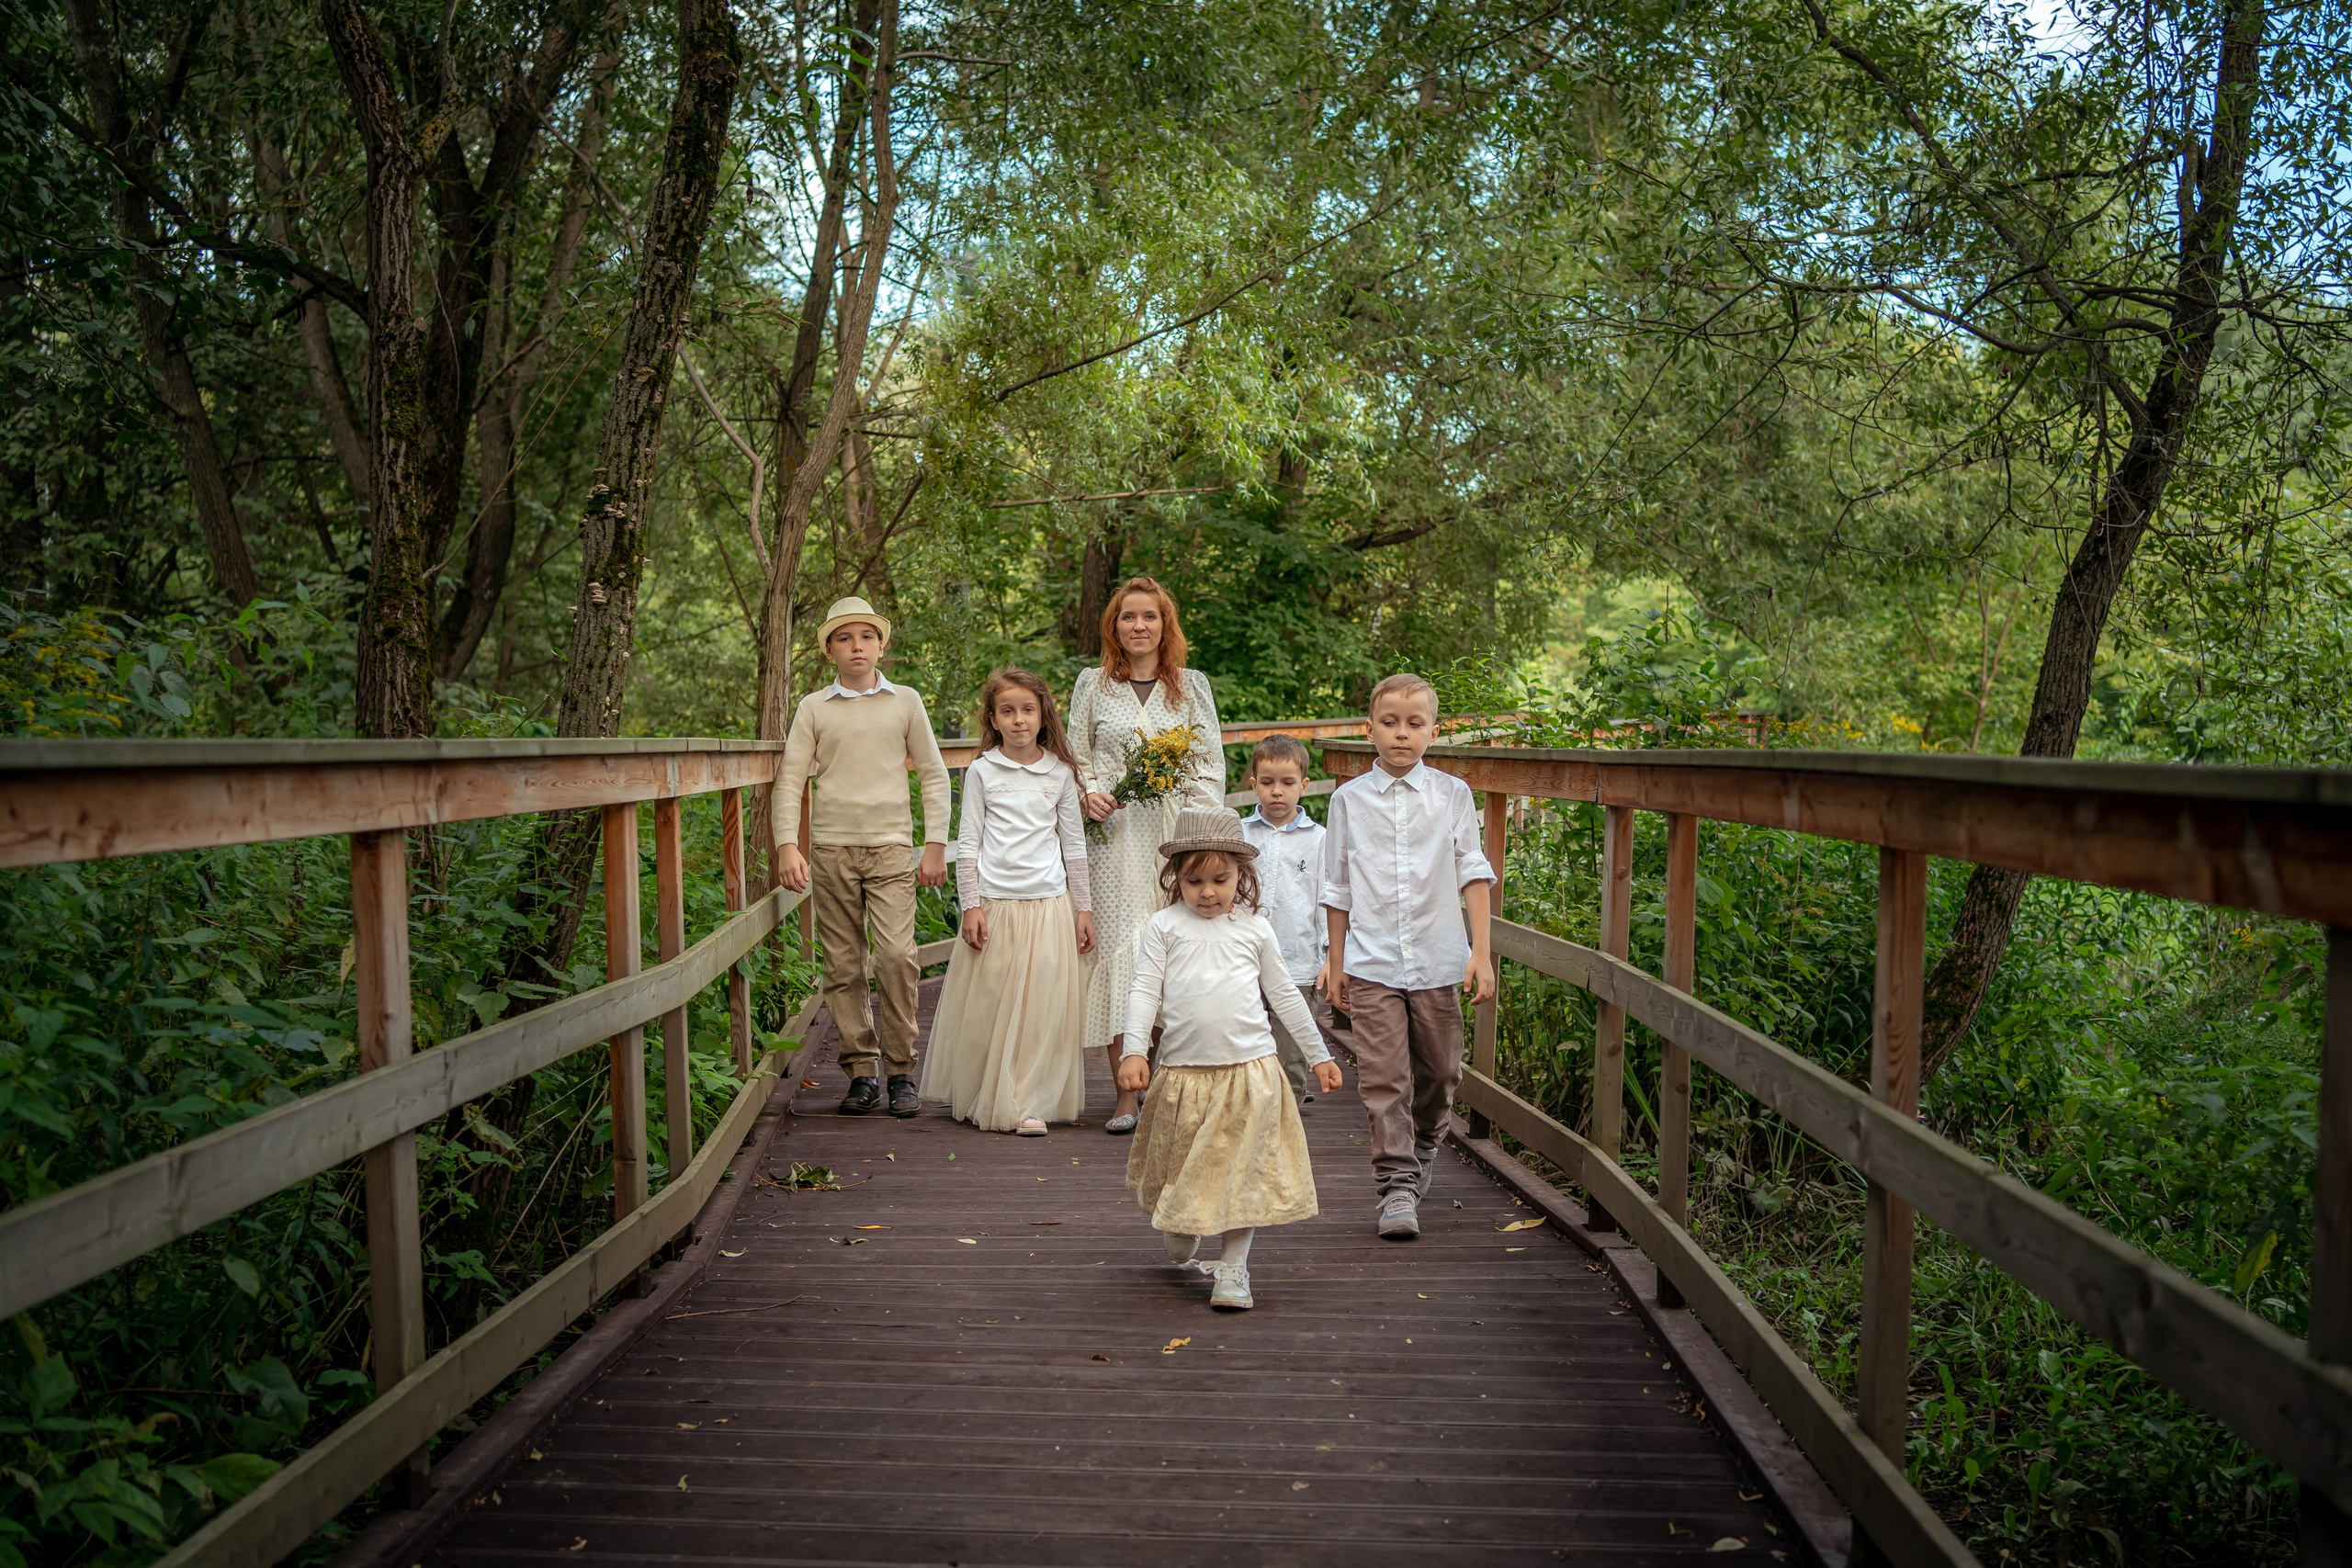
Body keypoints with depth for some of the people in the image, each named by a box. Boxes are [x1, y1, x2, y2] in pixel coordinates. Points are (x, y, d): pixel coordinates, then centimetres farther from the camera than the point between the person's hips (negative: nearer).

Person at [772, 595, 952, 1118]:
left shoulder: (905, 702, 9)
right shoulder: (814, 708, 8)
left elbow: (933, 775, 12)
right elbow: (790, 779, 5)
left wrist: (936, 845, 6)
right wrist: (786, 845, -7)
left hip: (891, 846, -1)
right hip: (832, 849, 1)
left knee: (896, 954, -13)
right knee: (843, 966, 2)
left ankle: (901, 1072, -1)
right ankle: (861, 1071, 11)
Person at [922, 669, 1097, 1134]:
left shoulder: (1060, 773, 6)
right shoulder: (981, 771, 2)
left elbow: (1074, 844, 10)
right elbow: (968, 842, 3)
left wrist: (1082, 909, 9)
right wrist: (971, 906, -3)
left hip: (1048, 904, 1)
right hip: (994, 903, -1)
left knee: (1040, 1007, 0)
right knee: (986, 1006, 4)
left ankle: (1026, 1104, 9)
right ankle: (978, 1099, 20)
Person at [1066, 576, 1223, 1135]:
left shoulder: (1192, 686, 11)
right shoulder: (1093, 685, 10)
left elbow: (1210, 763, 10)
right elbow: (1077, 756, 14)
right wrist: (1089, 795, -6)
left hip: (1174, 833, 1)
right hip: (1114, 832, 0)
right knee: (1120, 948, -5)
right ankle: (1126, 1093, 0)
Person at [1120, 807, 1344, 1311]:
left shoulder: (1254, 929, 9)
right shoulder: (1163, 928, 4)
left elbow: (1283, 995, 16)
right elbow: (1144, 991, -2)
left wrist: (1319, 1054, 18)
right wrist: (1133, 1048, -15)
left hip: (1249, 1069, 1)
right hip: (1182, 1071, 0)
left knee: (1244, 1174, 1)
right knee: (1180, 1173, 12)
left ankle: (1233, 1268, 12)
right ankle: (1181, 1255, 37)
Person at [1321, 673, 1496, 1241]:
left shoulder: (1452, 794, 3)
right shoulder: (1349, 798, 3)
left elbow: (1473, 874, 5)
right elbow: (1338, 888, 9)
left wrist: (1481, 953, -2)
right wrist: (1336, 965, 10)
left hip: (1438, 960, 1)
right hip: (1372, 963, -1)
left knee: (1438, 1072, 11)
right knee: (1383, 1077, -5)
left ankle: (1423, 1152, 37)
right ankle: (1397, 1185, 2)